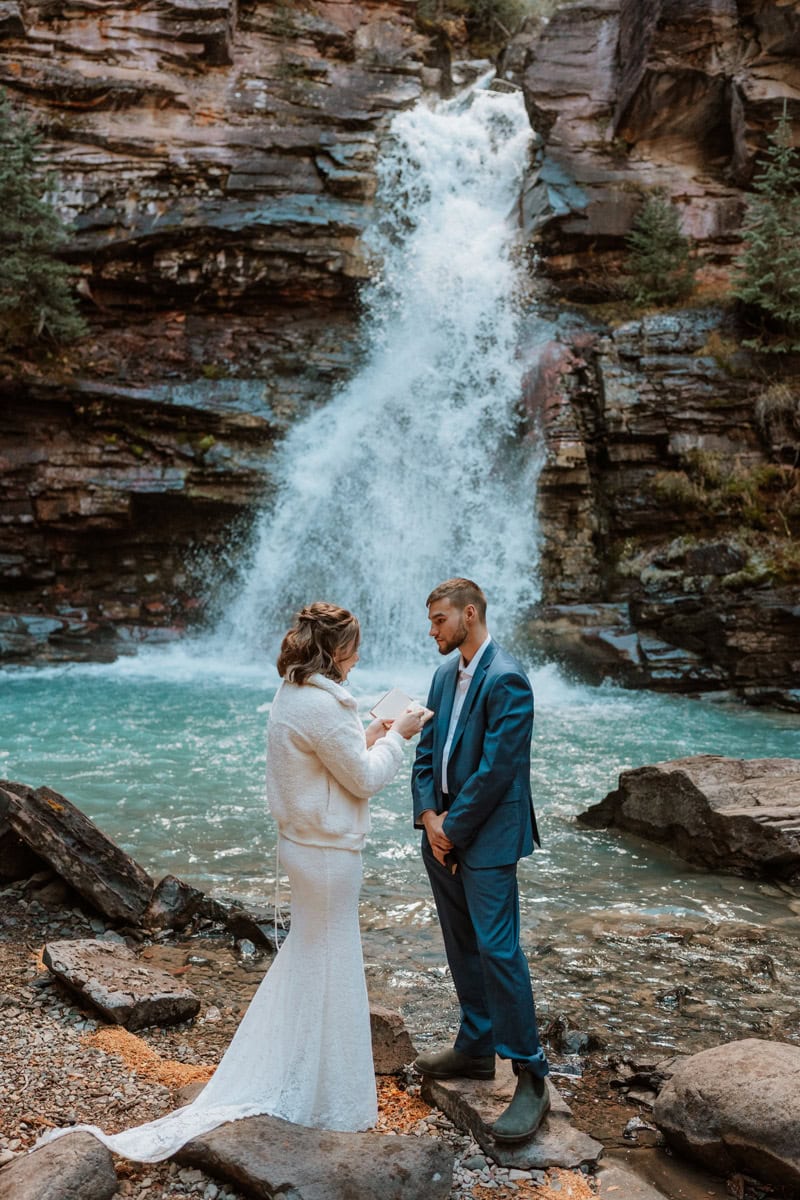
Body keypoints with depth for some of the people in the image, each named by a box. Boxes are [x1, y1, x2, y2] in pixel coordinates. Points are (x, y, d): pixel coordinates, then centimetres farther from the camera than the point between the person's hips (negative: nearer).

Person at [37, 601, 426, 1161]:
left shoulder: (293, 695, 5)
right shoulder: (324, 704, -25)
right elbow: (365, 780, -17)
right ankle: (327, 1098, 24)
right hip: (329, 851, -10)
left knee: (306, 952, 23)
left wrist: (367, 737, 10)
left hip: (304, 842, 10)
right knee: (329, 963, 6)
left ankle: (270, 1076, 37)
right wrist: (397, 737, -4)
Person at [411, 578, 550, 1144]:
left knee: (498, 949, -6)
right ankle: (476, 1046, 33)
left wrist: (453, 827, -14)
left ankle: (531, 1079, 5)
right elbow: (427, 750, 12)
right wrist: (428, 815, -2)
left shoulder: (506, 679, -17)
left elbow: (496, 768, -20)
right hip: (443, 832, 9)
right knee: (462, 946, 17)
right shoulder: (445, 675, 10)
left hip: (487, 837, -8)